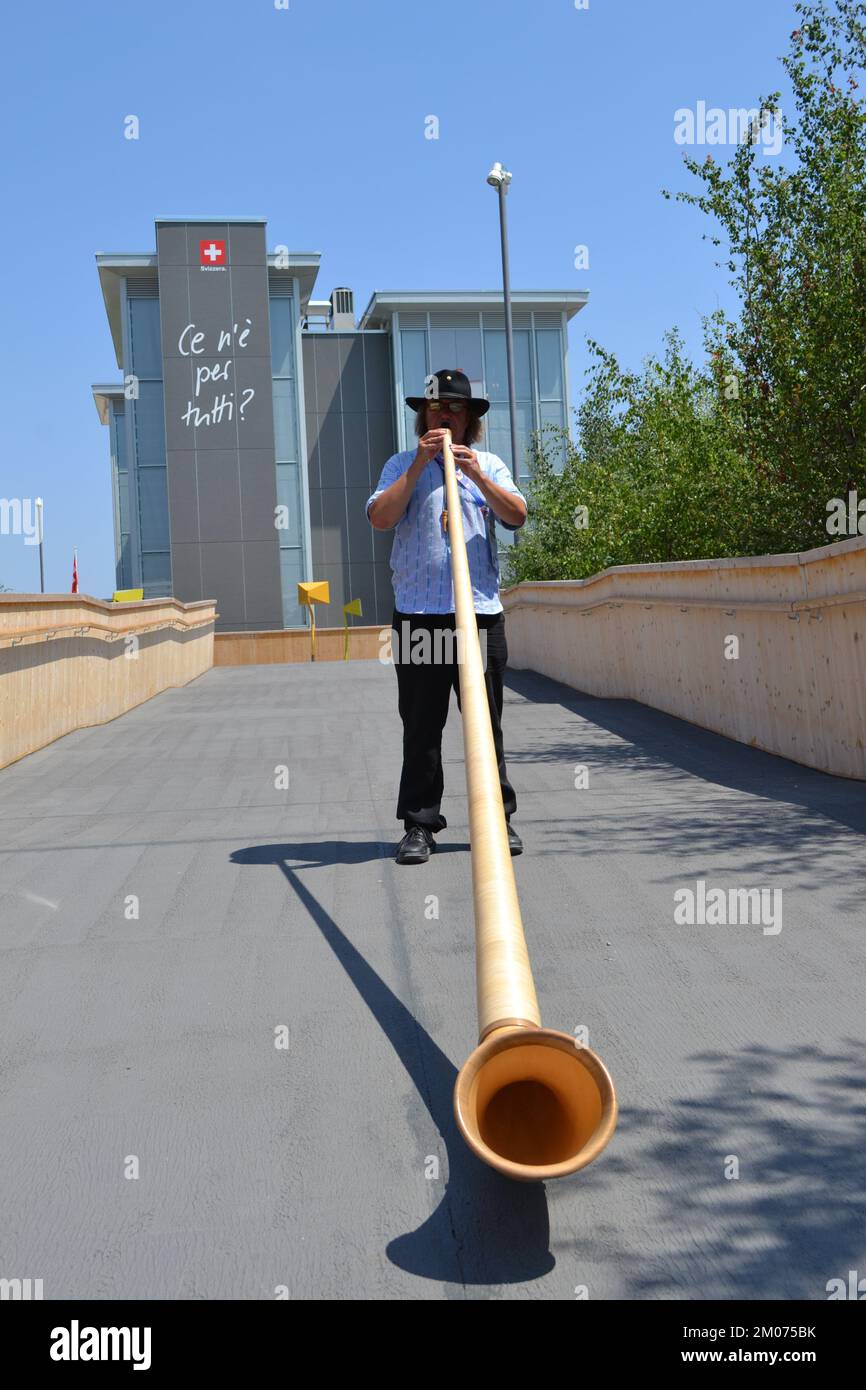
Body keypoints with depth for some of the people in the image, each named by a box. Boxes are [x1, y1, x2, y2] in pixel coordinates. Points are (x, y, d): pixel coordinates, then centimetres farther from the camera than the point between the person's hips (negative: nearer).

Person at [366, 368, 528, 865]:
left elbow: (517, 516, 1)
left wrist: (477, 476, -12)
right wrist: (420, 464, -7)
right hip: (418, 613, -1)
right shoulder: (403, 464, 13)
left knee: (486, 722, 4)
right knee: (421, 726, 0)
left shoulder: (490, 465, 17)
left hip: (482, 612, 1)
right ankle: (420, 824, 7)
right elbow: (380, 517, -4)